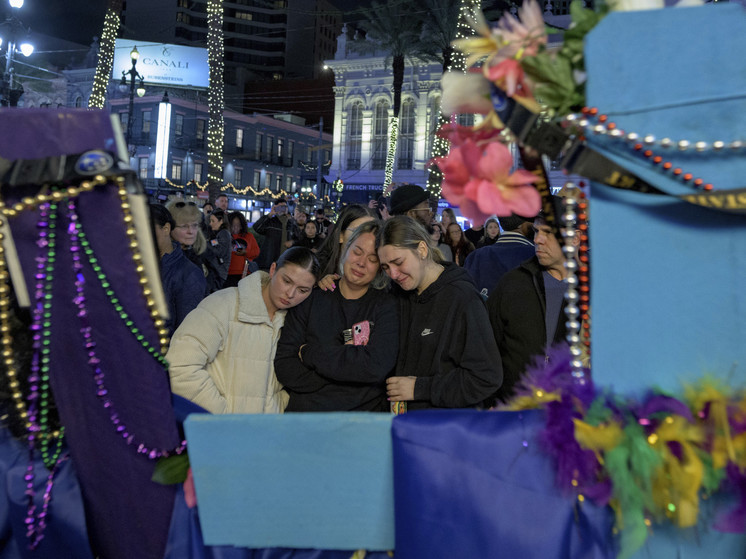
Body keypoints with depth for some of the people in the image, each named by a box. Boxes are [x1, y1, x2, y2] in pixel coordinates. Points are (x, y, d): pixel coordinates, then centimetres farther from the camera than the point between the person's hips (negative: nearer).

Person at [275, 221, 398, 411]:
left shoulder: (387, 305, 7)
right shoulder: (312, 298, 11)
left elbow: (377, 365, -9)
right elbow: (284, 366, 2)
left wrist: (309, 353, -5)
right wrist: (345, 356, -8)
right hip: (305, 412, 1)